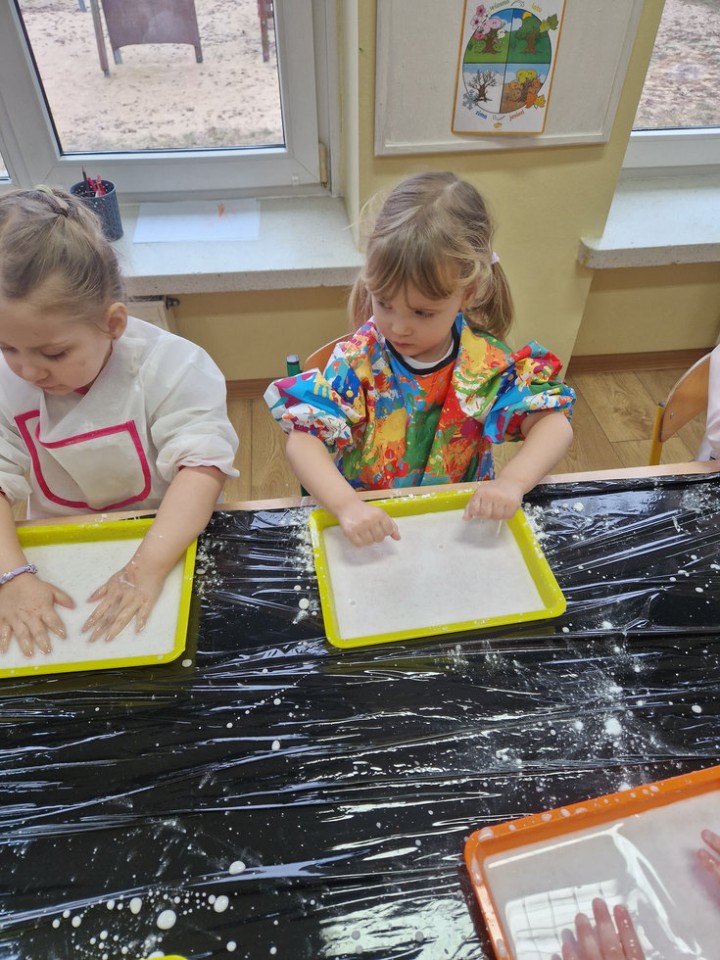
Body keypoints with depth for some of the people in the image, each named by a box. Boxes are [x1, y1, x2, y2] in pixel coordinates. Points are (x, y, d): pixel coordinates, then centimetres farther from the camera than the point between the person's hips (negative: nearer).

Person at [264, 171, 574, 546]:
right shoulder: (358, 361, -14)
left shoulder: (487, 363, -10)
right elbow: (303, 440, -20)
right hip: (370, 533, -1)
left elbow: (555, 423, -10)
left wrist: (513, 481, -28)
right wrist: (346, 505, -37)